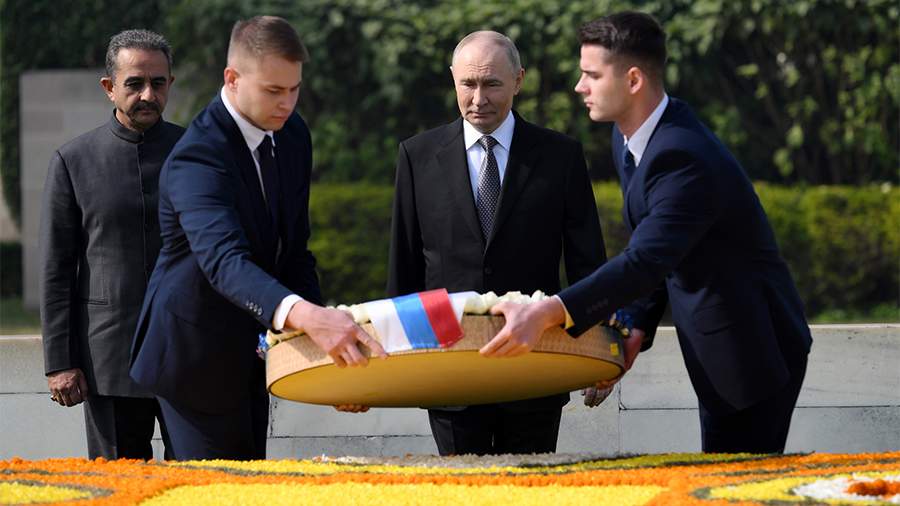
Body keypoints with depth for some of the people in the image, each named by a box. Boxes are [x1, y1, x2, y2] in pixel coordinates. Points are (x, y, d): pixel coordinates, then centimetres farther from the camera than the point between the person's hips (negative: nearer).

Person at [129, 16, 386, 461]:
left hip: (248, 354, 8)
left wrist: (321, 329, -8)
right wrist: (305, 315, -60)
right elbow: (224, 260, -44)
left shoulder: (292, 135, 1)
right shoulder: (197, 157, -27)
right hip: (197, 360, -8)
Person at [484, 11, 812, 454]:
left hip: (756, 352, -10)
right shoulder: (627, 141, 4)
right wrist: (637, 326, -1)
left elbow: (645, 262, -39)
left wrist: (546, 314, -47)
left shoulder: (684, 158, -28)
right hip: (719, 354, 10)